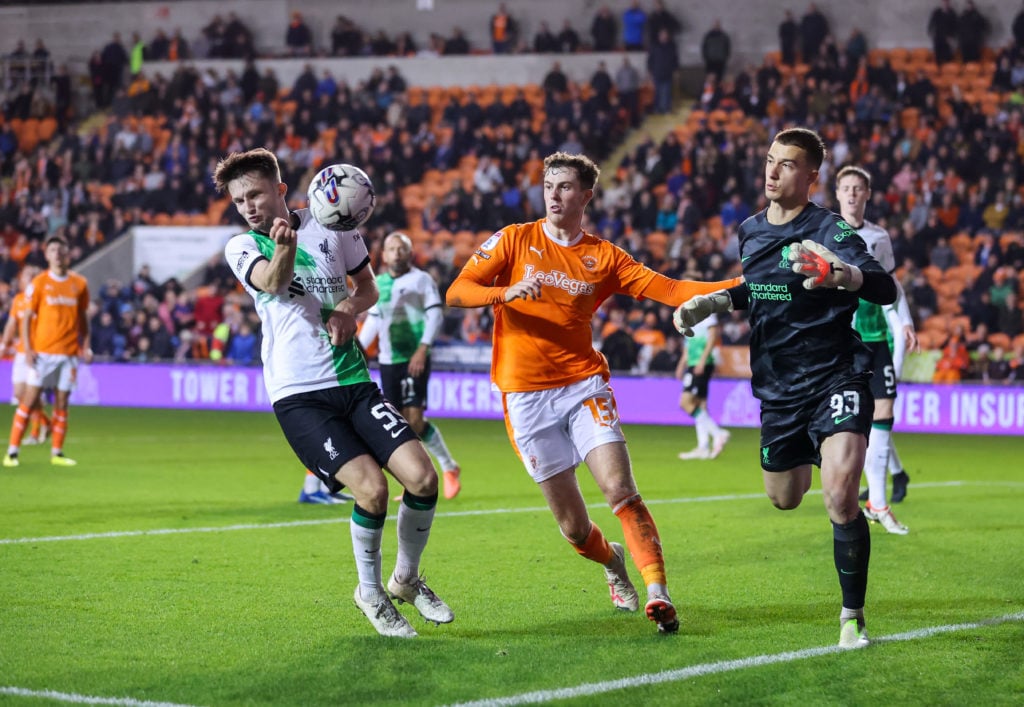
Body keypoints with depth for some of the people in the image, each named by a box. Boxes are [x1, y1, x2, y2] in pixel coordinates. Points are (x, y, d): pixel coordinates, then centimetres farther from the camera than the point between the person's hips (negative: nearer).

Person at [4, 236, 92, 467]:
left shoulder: (79, 284, 7)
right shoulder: (39, 283, 0)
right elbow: (27, 317, 0)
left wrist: (85, 346, 5)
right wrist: (28, 349, -9)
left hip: (69, 353, 3)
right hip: (42, 352, -2)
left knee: (62, 403, 3)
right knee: (29, 400, -5)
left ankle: (57, 453, 10)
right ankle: (12, 451, -2)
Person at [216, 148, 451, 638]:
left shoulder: (332, 227, 8)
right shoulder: (241, 248, 2)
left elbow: (368, 287, 20)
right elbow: (272, 282, -20)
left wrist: (349, 307, -3)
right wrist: (284, 246, -42)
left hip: (353, 382, 3)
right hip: (298, 395, -3)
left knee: (422, 477, -12)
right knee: (371, 488, -21)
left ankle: (406, 578, 16)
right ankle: (370, 593, 5)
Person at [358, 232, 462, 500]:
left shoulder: (421, 280, -2)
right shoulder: (379, 284, 14)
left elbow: (436, 314, -9)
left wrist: (422, 349, -19)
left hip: (414, 359, -5)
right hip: (388, 360, 5)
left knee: (414, 421, -13)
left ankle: (449, 468, 6)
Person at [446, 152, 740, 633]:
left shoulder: (603, 257, 7)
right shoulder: (515, 240, 4)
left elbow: (667, 290, 1)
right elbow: (456, 293, -2)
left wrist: (738, 286, -12)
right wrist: (505, 292, -22)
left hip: (583, 383, 1)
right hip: (526, 394, -1)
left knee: (621, 490, -20)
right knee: (573, 528, 1)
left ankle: (657, 593, -18)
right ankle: (612, 562, 33)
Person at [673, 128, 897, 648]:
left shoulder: (829, 231, -14)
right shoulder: (750, 231, 7)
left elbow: (885, 289, -29)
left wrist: (844, 275, -49)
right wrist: (710, 303, 12)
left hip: (836, 377, -6)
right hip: (778, 387, 6)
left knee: (840, 498, -23)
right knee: (784, 498, 19)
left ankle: (853, 618, -8)